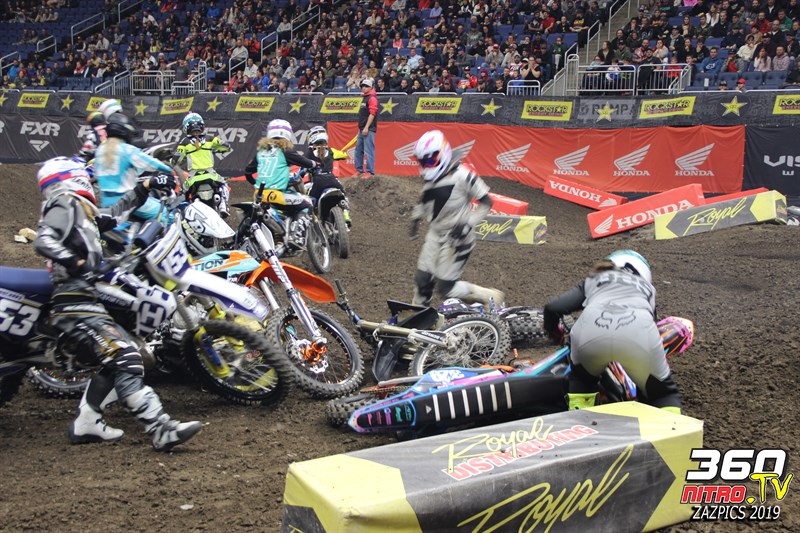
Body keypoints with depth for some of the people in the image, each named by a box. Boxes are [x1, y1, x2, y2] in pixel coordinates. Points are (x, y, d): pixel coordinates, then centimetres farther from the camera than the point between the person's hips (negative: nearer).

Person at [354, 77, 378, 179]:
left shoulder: (372, 98, -10)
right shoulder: (364, 97, 20)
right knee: (358, 150, 14)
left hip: (369, 129, -10)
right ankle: (360, 170, 22)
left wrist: (366, 128, -21)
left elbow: (372, 113, -17)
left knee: (369, 151, -10)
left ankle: (370, 172, -8)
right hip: (362, 129, 10)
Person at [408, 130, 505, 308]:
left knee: (446, 287, -6)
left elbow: (486, 202, -15)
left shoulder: (461, 175, -20)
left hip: (456, 237, -7)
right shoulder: (431, 176, 3)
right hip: (434, 234, 7)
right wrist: (416, 217, 19)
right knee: (422, 279, 7)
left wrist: (468, 223, -22)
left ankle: (491, 298, 11)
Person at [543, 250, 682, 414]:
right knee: (664, 393, 20)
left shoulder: (592, 281, 38)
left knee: (580, 379, 30)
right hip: (639, 331, 0)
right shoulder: (646, 286, 41)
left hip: (589, 333, 1)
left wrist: (555, 334, 49)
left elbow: (552, 307, 28)